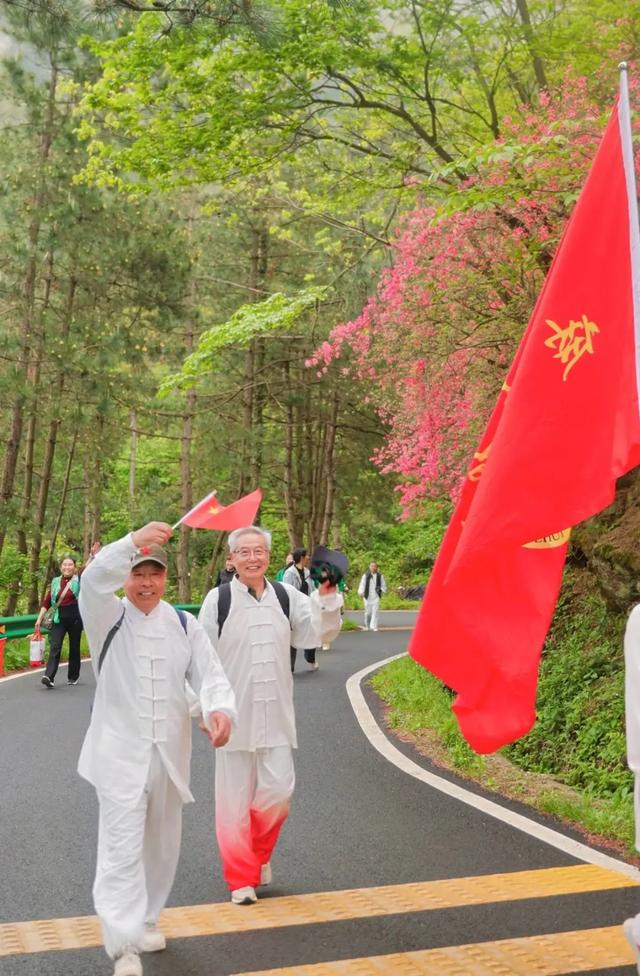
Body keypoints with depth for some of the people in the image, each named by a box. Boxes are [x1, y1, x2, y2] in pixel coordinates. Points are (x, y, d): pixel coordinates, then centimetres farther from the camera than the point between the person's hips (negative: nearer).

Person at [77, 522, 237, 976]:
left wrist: (220, 708, -29)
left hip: (169, 752, 4)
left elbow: (210, 673, -5)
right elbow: (93, 581, -25)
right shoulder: (108, 618, -4)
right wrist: (135, 540, -41)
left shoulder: (184, 624, 4)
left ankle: (145, 919, 36)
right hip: (120, 751, -3)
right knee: (122, 847, -10)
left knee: (161, 845, 15)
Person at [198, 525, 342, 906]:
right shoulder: (218, 599, -4)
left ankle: (259, 852, 31)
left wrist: (327, 599, -13)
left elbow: (315, 633, 2)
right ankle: (242, 877, 19)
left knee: (278, 791, 2)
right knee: (235, 797, 4)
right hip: (235, 714, -2)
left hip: (276, 714, 3)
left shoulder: (286, 596, 4)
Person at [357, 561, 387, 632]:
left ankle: (374, 626, -11)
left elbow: (384, 586, 14)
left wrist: (381, 589, -8)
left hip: (376, 597, 1)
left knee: (375, 612, -9)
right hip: (367, 597, -1)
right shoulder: (365, 575, 2)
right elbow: (362, 584, -3)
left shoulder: (380, 576, 7)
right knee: (368, 612, 4)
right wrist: (361, 593, -19)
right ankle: (367, 626, 23)